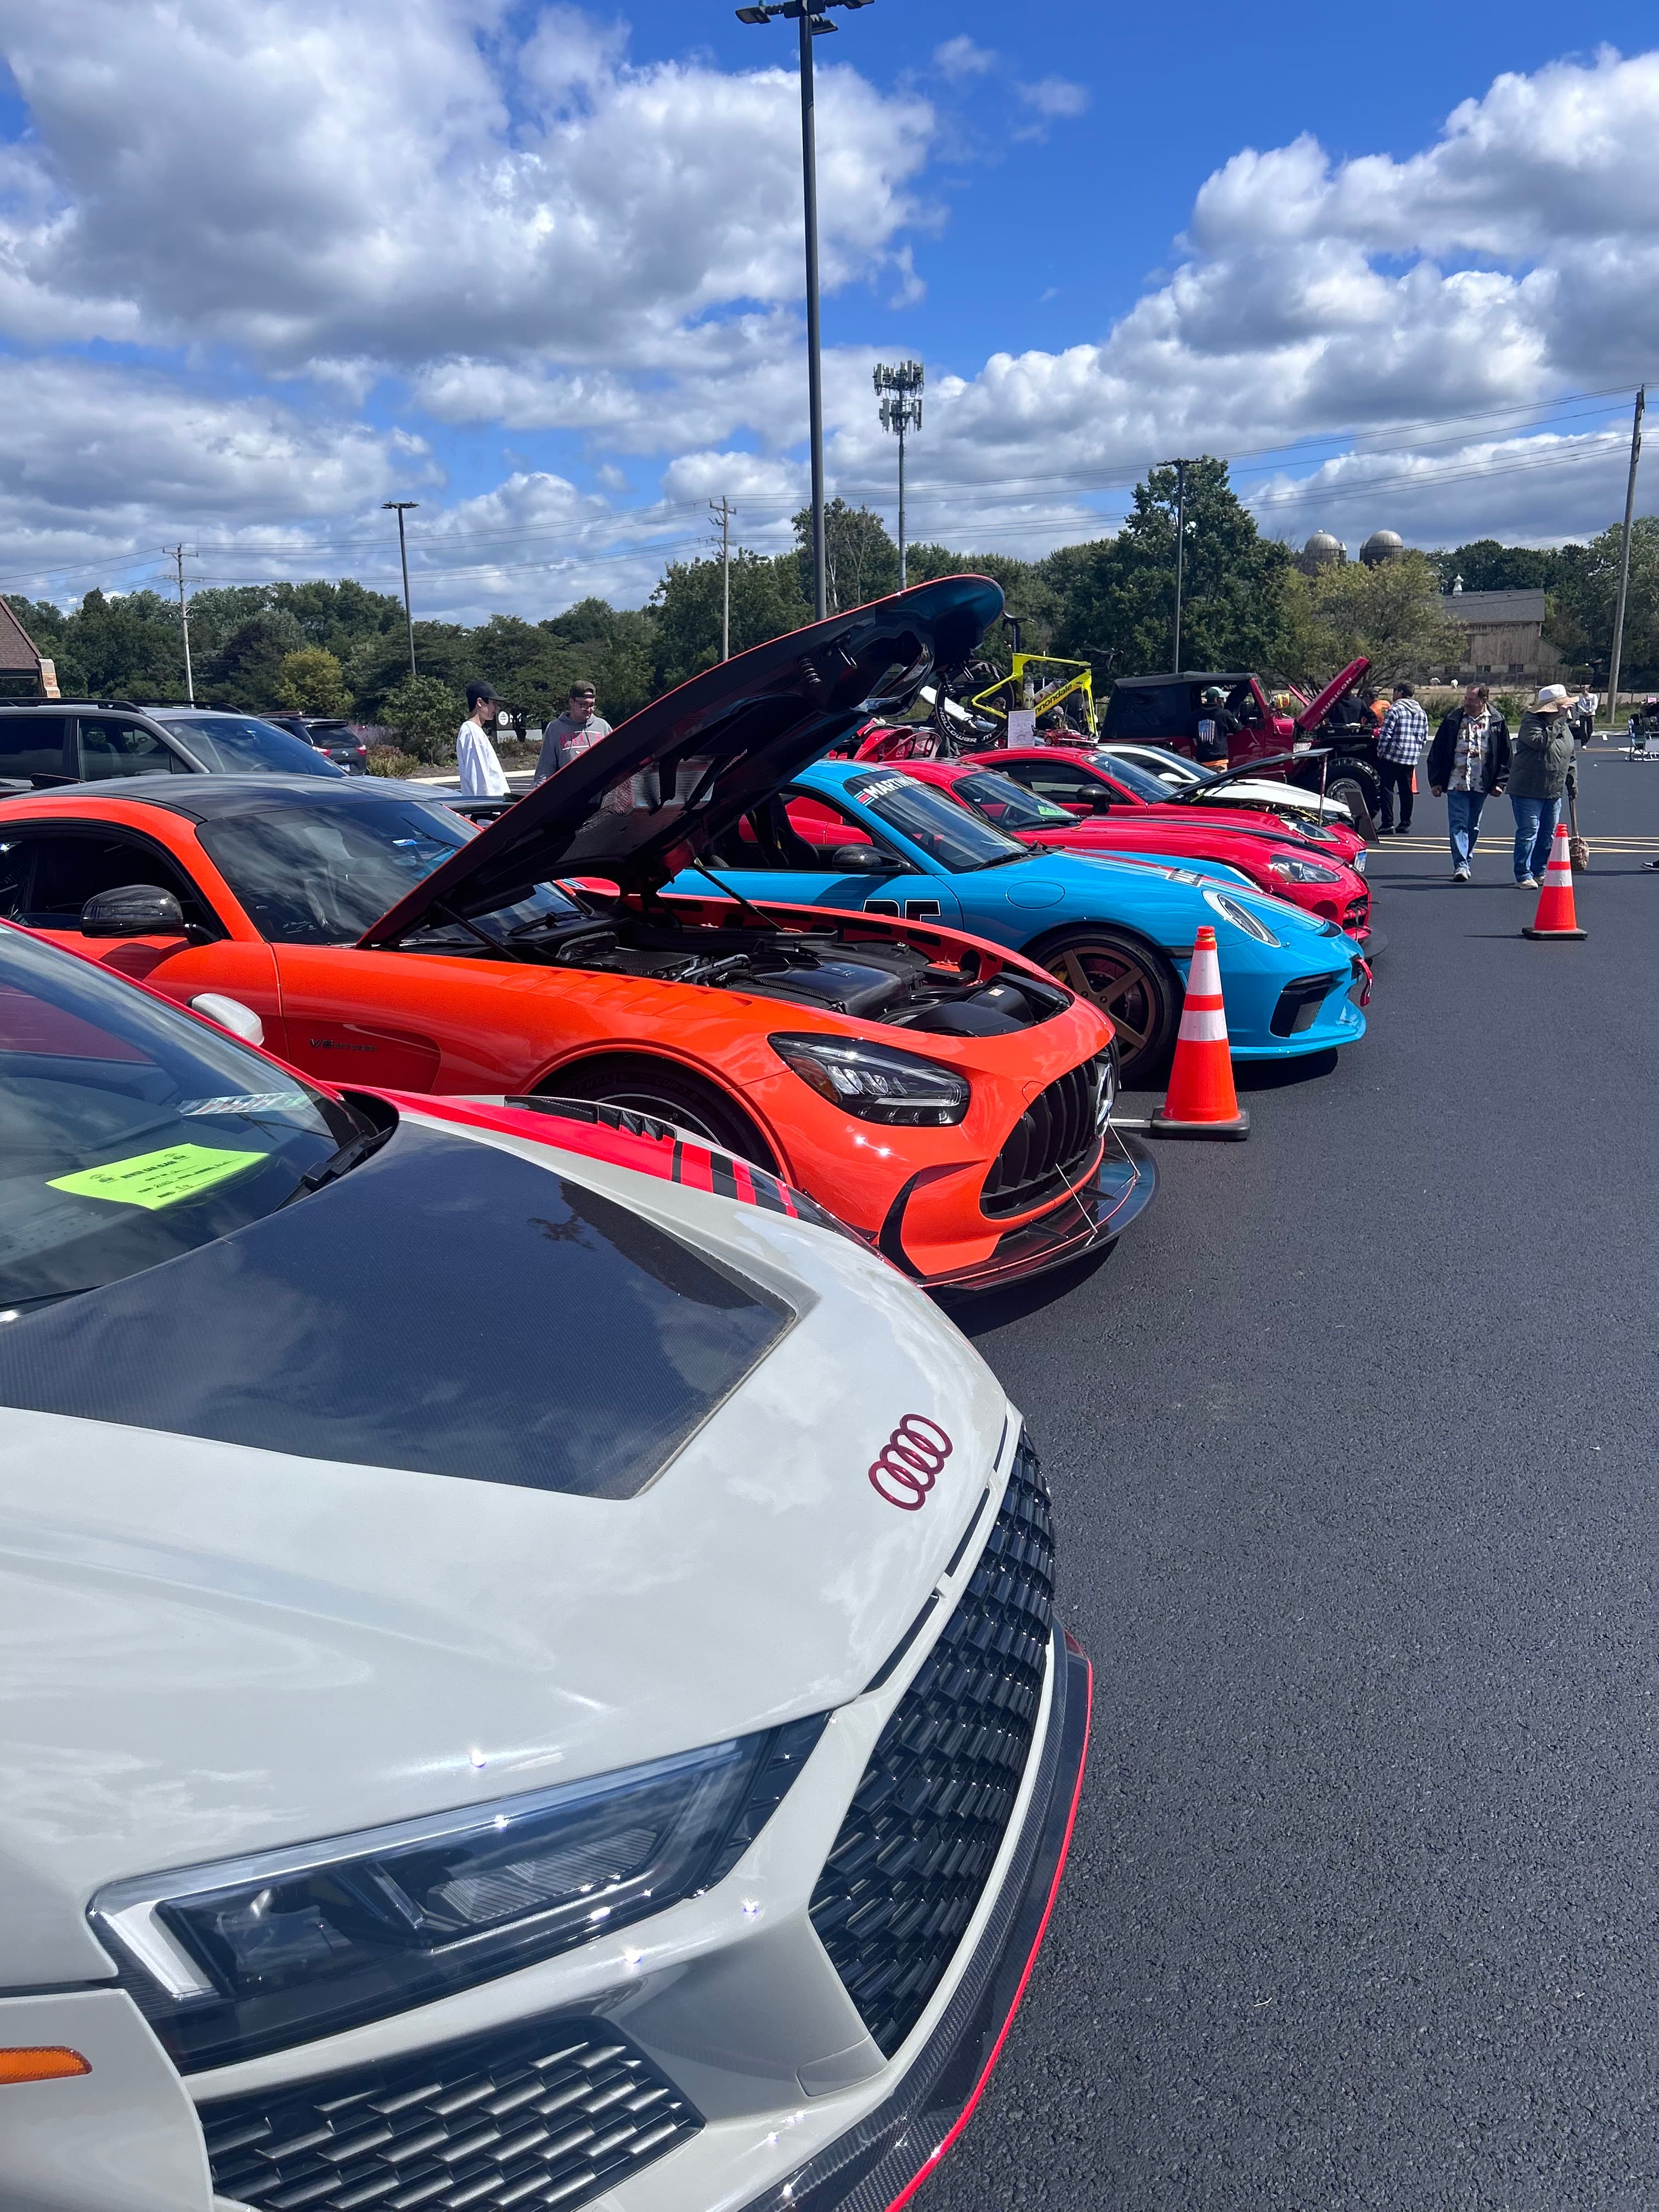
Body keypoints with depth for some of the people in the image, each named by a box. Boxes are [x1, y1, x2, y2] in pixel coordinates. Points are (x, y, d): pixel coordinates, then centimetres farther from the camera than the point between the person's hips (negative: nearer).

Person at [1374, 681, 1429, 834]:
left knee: (1387, 789, -2)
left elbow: (1386, 735, -13)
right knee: (1406, 791, 11)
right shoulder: (1422, 713, 13)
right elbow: (1424, 738, 14)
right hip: (1412, 759, 6)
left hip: (1392, 756, -6)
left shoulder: (1395, 710, -9)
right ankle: (1405, 823, 14)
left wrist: (1380, 753, -5)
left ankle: (1388, 824, -7)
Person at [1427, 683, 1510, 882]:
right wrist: (1436, 781, 1)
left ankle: (1465, 863, 22)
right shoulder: (1454, 719, 2)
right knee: (1458, 824, -9)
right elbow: (1437, 751, 5)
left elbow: (1505, 752, 8)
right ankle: (1461, 865, -12)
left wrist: (1500, 781, 3)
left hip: (1482, 785, 1)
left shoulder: (1497, 721, 3)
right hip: (1456, 783, -1)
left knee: (1473, 827, 11)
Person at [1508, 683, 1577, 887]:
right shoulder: (1530, 723, -11)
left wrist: (1573, 782, 16)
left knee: (1548, 834, 12)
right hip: (1528, 791, -8)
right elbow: (1541, 742, -30)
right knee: (1528, 833, -6)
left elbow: (1570, 758, 22)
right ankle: (1524, 875, 1)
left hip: (1554, 793, 8)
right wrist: (1557, 721, -26)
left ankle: (1540, 872, 24)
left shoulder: (1565, 728, 13)